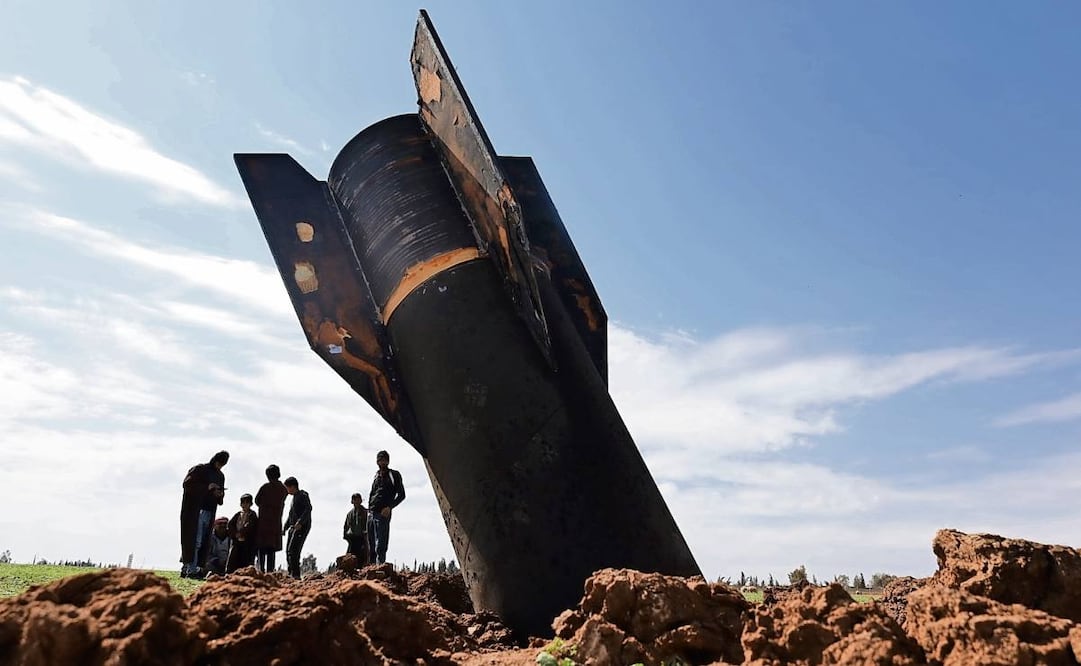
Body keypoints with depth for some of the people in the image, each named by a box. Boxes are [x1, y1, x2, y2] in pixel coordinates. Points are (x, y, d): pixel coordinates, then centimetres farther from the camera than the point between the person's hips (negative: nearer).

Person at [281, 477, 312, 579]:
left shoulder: (303, 496, -3)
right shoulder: (294, 498, 25)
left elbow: (308, 509, -17)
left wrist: (300, 522, -27)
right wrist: (285, 528, 21)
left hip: (302, 527, -9)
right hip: (293, 527, 9)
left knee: (293, 550, -18)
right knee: (288, 551, 4)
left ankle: (296, 574, -21)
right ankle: (291, 574, 6)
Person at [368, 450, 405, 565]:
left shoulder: (394, 475, 3)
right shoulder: (376, 475, 19)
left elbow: (401, 495, 0)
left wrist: (389, 507, -12)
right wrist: (369, 509, 9)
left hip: (383, 513, -6)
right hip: (371, 513, 6)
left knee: (380, 545, -12)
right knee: (371, 545, 7)